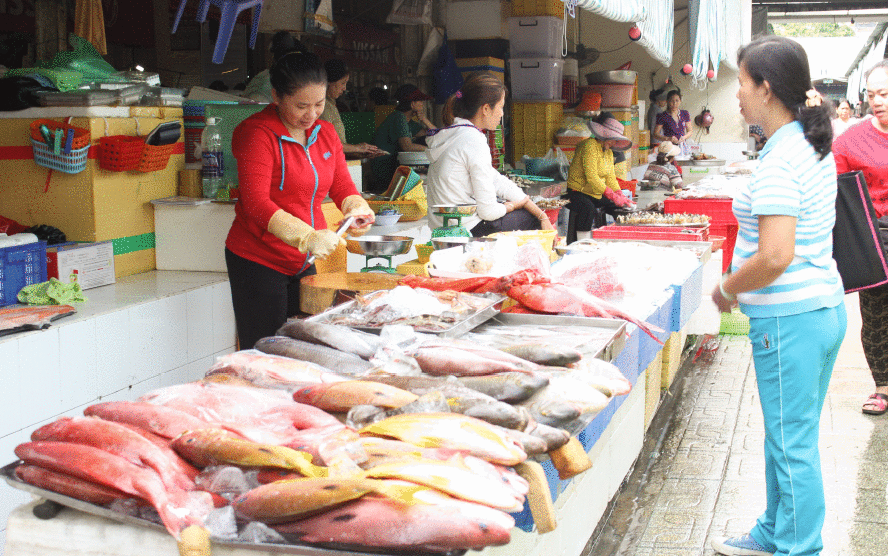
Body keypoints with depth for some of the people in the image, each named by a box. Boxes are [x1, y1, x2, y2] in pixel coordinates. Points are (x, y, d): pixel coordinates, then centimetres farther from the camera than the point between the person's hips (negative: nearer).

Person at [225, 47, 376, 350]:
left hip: (304, 262, 6)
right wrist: (307, 236, -34)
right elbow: (256, 202, -22)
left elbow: (342, 186, 12)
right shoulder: (257, 132, -13)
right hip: (258, 261, -6)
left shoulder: (326, 133, 9)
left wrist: (357, 208, -13)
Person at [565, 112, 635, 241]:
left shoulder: (608, 151, 12)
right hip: (577, 192, -9)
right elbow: (591, 177, -26)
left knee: (621, 208, -3)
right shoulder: (590, 145, -17)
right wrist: (613, 196, -28)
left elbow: (611, 177, 11)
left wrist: (620, 195, -8)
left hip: (597, 195, 9)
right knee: (589, 209, -37)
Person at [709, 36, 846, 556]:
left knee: (793, 445, 3)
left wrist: (726, 288, -11)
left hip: (790, 318, -10)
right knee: (791, 436, 21)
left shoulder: (780, 162, -21)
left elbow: (775, 257, -28)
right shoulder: (816, 147, 10)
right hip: (826, 304, 10)